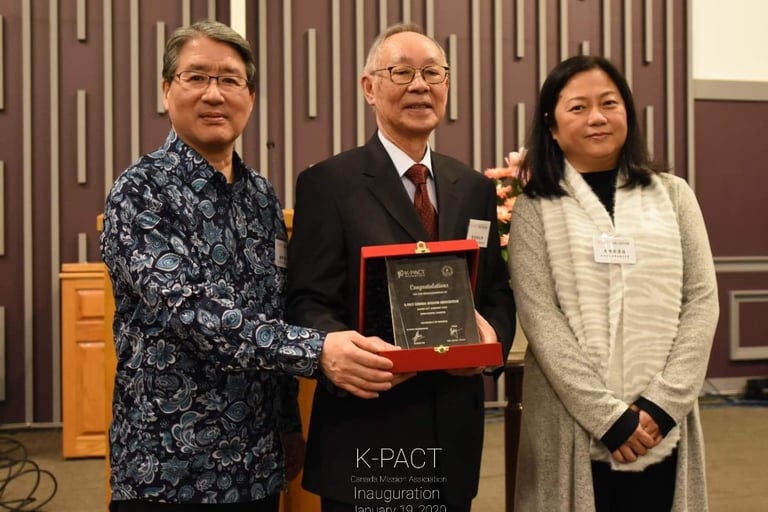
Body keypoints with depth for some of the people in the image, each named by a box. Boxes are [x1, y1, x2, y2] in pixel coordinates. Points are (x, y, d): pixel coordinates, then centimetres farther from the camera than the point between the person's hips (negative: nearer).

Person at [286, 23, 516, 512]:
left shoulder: (476, 188, 12)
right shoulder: (328, 182, -4)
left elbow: (499, 292, 13)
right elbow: (308, 303, -9)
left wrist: (493, 335, -9)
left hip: (455, 432, 5)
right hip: (367, 435, -4)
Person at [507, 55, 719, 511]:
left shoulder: (672, 195, 7)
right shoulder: (535, 208, 0)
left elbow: (702, 300, 2)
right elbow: (540, 318, -8)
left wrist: (662, 405, -8)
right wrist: (608, 415, -14)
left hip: (661, 426, 2)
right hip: (574, 427, -2)